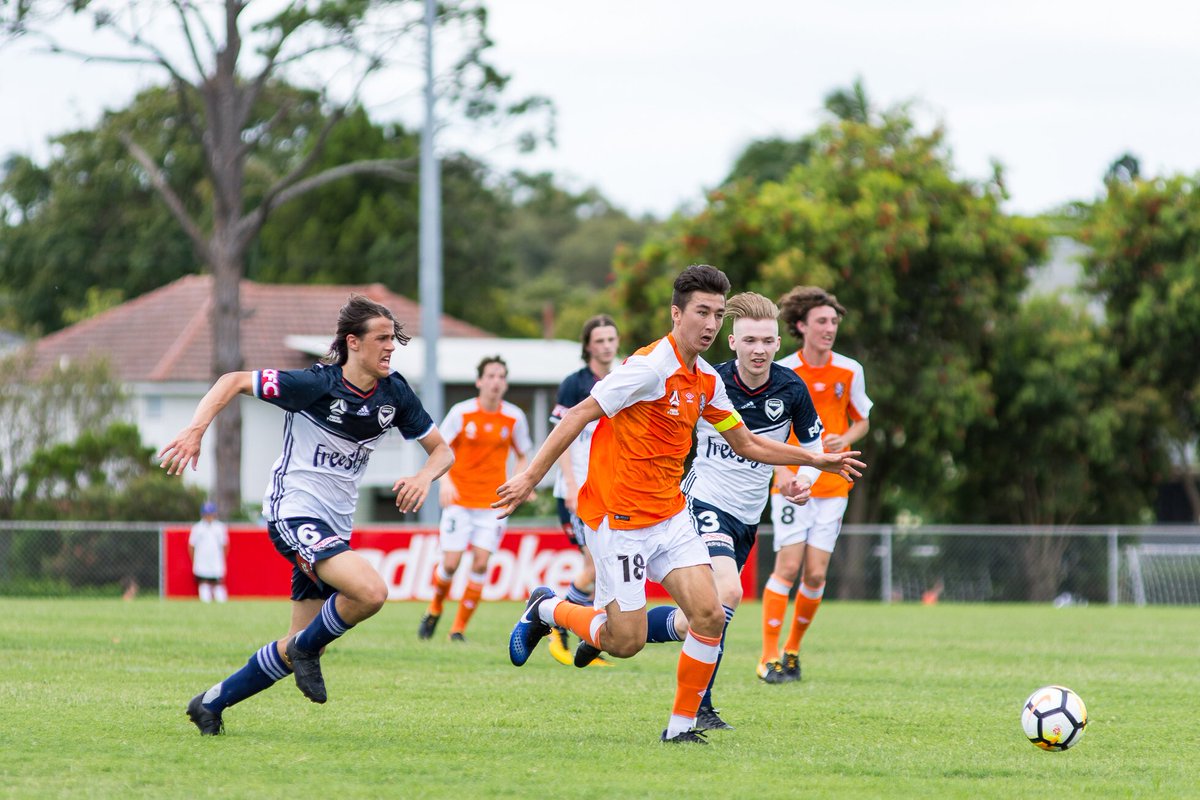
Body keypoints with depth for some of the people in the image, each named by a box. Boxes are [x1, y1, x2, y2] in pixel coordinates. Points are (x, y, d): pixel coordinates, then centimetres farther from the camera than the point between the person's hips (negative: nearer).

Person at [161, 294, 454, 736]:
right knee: (371, 591, -29)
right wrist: (196, 429, -24)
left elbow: (442, 450, 9)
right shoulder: (315, 384, -16)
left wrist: (424, 477, -13)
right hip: (294, 513, -7)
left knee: (301, 647, 9)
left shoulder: (393, 393, 1)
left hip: (334, 526, 7)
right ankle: (307, 648, -3)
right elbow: (234, 381, -11)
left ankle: (213, 702, 25)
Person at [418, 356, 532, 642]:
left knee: (480, 563, -8)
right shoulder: (461, 413, -5)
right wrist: (445, 481, -15)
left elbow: (522, 455, 13)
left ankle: (459, 628, 4)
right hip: (459, 499, -1)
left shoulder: (514, 418, 0)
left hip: (493, 503, 1)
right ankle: (435, 608, 22)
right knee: (451, 563, -8)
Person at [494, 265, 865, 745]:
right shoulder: (651, 367, -18)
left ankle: (682, 724, 4)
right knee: (626, 642, -5)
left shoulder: (706, 380, 8)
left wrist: (817, 460, 18)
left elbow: (745, 443, 21)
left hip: (669, 515, 7)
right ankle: (546, 609, 22)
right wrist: (530, 478, -21)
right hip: (619, 517, -7)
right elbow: (580, 415, -17)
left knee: (709, 615, -9)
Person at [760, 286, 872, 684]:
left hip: (833, 486, 3)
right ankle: (769, 656, -6)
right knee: (788, 566, -12)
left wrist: (844, 439, -9)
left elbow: (862, 422, 14)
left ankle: (793, 650, 16)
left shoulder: (849, 371, 2)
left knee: (816, 575, -1)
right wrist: (781, 468, -16)